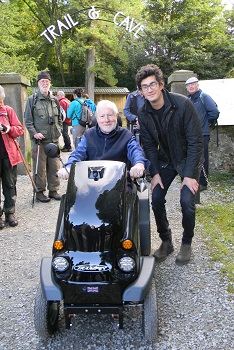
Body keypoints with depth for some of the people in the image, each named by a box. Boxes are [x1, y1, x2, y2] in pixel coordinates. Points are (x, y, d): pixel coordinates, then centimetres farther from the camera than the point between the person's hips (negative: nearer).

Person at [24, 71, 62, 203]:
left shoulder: (55, 100, 13)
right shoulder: (32, 99, 0)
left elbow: (59, 118, 20)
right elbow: (28, 120, -2)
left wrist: (58, 131, 7)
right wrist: (34, 133, -14)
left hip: (54, 139, 4)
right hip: (39, 140, -4)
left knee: (54, 166, 9)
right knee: (40, 167, -1)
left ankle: (54, 190, 20)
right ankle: (40, 191, 11)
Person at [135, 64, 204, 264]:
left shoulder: (183, 104, -23)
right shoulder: (143, 113, -9)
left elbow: (195, 141, -21)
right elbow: (149, 145, -3)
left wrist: (189, 175, -22)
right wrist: (155, 173, -12)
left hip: (189, 160, -4)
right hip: (165, 160, 4)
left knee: (187, 201, -16)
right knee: (156, 199, -7)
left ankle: (187, 243, 9)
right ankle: (166, 241, 14)